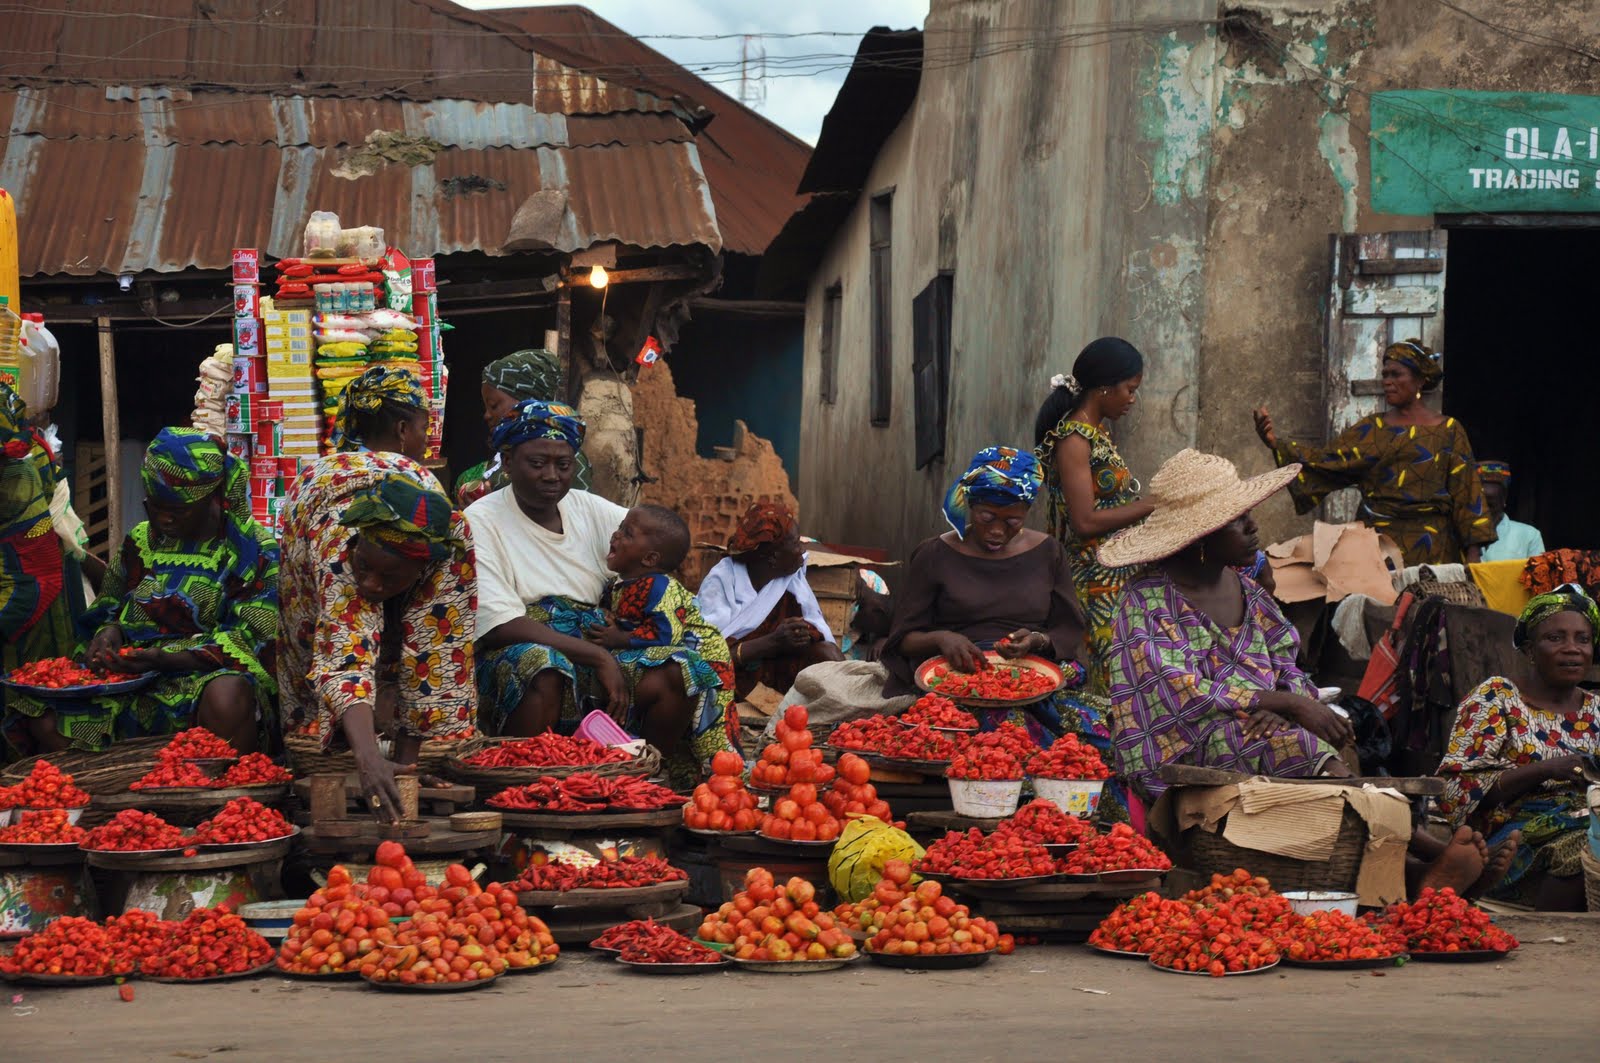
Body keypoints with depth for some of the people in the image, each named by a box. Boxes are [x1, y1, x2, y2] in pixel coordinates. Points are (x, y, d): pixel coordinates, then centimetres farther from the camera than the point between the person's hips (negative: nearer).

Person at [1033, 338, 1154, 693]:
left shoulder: (1099, 431, 14)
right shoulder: (1073, 439, -14)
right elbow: (1085, 522, -20)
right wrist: (1155, 505, -16)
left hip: (1120, 578, 9)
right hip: (1096, 582, -9)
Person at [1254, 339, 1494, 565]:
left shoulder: (1448, 431, 5)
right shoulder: (1370, 431, 10)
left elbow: (1466, 491, 1)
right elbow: (1327, 461, -1)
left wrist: (1473, 552, -7)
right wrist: (1276, 444, -14)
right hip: (1379, 544, 2)